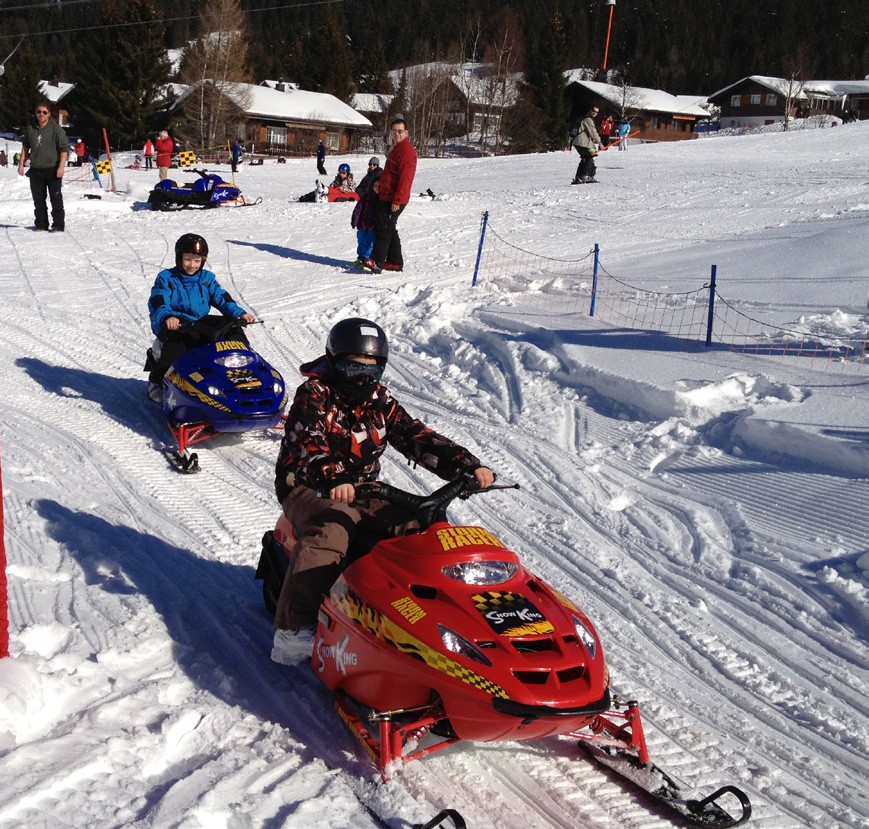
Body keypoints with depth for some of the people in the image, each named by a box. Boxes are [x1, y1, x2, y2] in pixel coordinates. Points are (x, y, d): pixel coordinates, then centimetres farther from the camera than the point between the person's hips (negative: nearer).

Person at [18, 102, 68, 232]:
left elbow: (64, 148, -9)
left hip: (53, 170, -5)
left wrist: (61, 166, -17)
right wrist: (21, 163, 15)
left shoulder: (56, 128, -7)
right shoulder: (30, 128, 7)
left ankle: (58, 225, 1)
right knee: (38, 199, 10)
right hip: (35, 170, 5)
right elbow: (25, 147, 20)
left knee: (56, 199, -4)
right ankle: (41, 224, 19)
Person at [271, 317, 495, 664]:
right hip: (309, 489, -6)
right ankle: (292, 628, -34)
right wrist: (333, 479, -45)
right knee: (329, 534, -35)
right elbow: (309, 445, -23)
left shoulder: (381, 401, 10)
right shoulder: (314, 395, -7)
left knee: (419, 527, -14)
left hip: (363, 491, 6)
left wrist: (467, 466, -12)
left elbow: (418, 438, 3)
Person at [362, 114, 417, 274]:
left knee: (384, 229, -12)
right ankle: (395, 262, 18)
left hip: (394, 200, -11)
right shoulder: (396, 148, 19)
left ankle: (377, 262, -13)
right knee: (390, 229, 13)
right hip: (387, 197, 11)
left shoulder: (407, 151, -15)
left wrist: (397, 200, -26)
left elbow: (405, 178, -23)